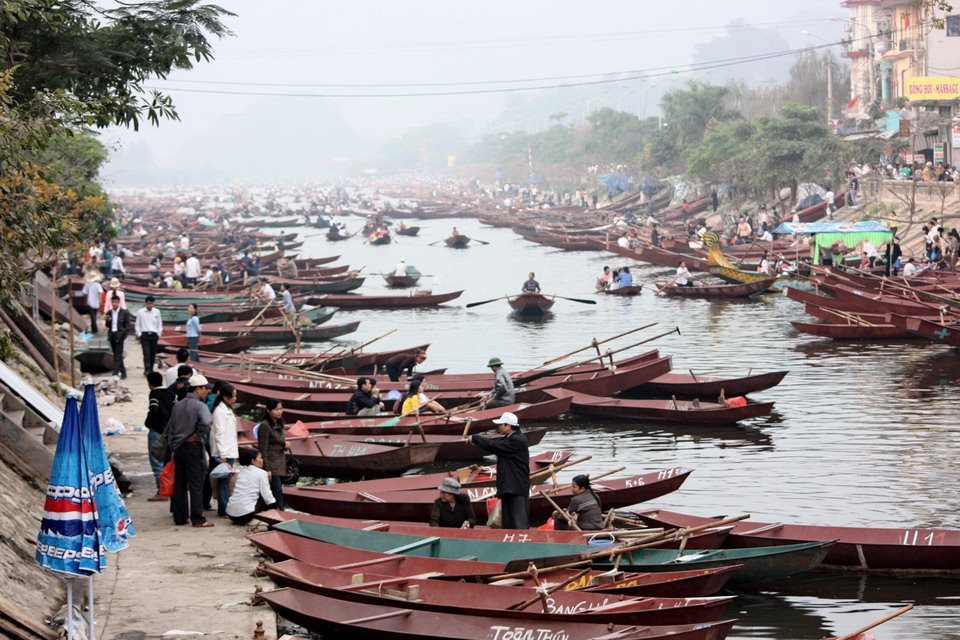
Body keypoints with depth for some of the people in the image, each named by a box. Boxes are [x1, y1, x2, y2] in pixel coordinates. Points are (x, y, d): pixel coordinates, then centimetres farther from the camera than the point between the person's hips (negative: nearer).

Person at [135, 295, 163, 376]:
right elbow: (137, 324, 5)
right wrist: (139, 334, -1)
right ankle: (147, 370, -18)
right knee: (146, 353, -12)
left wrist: (158, 334, 5)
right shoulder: (140, 312, 0)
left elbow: (160, 324, 11)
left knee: (153, 354, 6)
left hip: (154, 335, 2)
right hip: (144, 335, -2)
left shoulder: (157, 312, 5)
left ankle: (151, 370, 15)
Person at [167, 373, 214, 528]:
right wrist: (197, 436, -15)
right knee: (196, 484, -2)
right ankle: (197, 519, -2)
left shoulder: (178, 405, 11)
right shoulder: (199, 405, -12)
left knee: (179, 484, 11)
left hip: (178, 447, 7)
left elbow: (170, 429, 15)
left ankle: (179, 517, 15)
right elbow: (206, 422, -32)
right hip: (193, 448, -7)